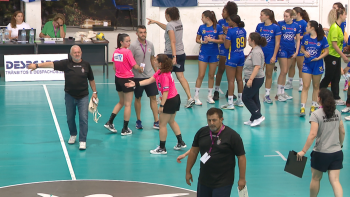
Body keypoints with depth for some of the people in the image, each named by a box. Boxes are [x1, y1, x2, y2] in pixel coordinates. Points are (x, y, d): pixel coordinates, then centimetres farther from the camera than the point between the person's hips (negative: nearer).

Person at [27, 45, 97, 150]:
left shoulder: (86, 64, 2)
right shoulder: (66, 63, -3)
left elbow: (91, 79, 12)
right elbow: (52, 64, -13)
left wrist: (94, 92, 11)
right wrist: (37, 65, -23)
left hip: (83, 96, -1)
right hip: (70, 96, 1)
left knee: (83, 118, -7)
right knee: (70, 118, 12)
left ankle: (82, 141, 0)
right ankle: (73, 135, 38)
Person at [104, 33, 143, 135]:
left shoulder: (115, 52, 3)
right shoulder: (127, 52, -18)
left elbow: (114, 67, 9)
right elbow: (135, 66, -17)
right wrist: (140, 68, 3)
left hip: (118, 78, 7)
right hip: (127, 79, -7)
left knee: (121, 102, 23)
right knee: (127, 104, 4)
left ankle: (109, 122, 16)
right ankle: (125, 129, 9)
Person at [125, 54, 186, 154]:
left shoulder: (164, 76, -24)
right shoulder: (159, 72, 6)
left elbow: (166, 92, -24)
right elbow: (150, 80, 8)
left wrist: (161, 106, -22)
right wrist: (135, 84, 3)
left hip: (170, 101, -10)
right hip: (175, 99, 10)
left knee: (162, 124, 2)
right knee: (171, 121, 25)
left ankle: (162, 148, 12)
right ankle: (181, 143, 34)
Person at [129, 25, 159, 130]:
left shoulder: (150, 44, 6)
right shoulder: (133, 46, -9)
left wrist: (156, 71, 17)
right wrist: (137, 67, -22)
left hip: (150, 75, 4)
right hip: (138, 76, -4)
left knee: (153, 97, 1)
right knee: (138, 98, 7)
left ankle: (156, 121, 4)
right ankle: (138, 120, 21)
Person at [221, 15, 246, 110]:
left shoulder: (231, 31, -18)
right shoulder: (243, 30, 3)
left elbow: (227, 46, -18)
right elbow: (244, 44, 10)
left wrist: (225, 35, -7)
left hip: (232, 57, -7)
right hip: (241, 56, 7)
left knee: (231, 80, -3)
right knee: (239, 79, 16)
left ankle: (230, 103, -3)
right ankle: (240, 101, 23)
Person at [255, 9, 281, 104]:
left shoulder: (276, 27, -7)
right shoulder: (259, 26, 2)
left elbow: (277, 43, -6)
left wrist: (274, 56, -9)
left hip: (270, 54, -2)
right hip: (260, 52, 2)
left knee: (269, 75, 9)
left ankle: (267, 95, 18)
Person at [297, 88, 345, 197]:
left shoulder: (316, 114, -13)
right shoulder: (337, 113, 4)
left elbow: (313, 134, -20)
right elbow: (342, 132, 11)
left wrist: (303, 151, -16)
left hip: (321, 153, -4)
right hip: (337, 153, 4)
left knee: (316, 178, 15)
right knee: (335, 180, 2)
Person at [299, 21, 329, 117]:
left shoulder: (322, 38, -8)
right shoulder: (305, 37, 1)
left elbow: (326, 51, -4)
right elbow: (302, 48, 13)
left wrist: (318, 58, -17)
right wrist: (305, 52, -9)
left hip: (317, 64, -2)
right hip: (307, 64, 2)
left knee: (316, 86, 10)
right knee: (305, 86, -4)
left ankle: (314, 106, 23)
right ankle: (302, 107, -6)